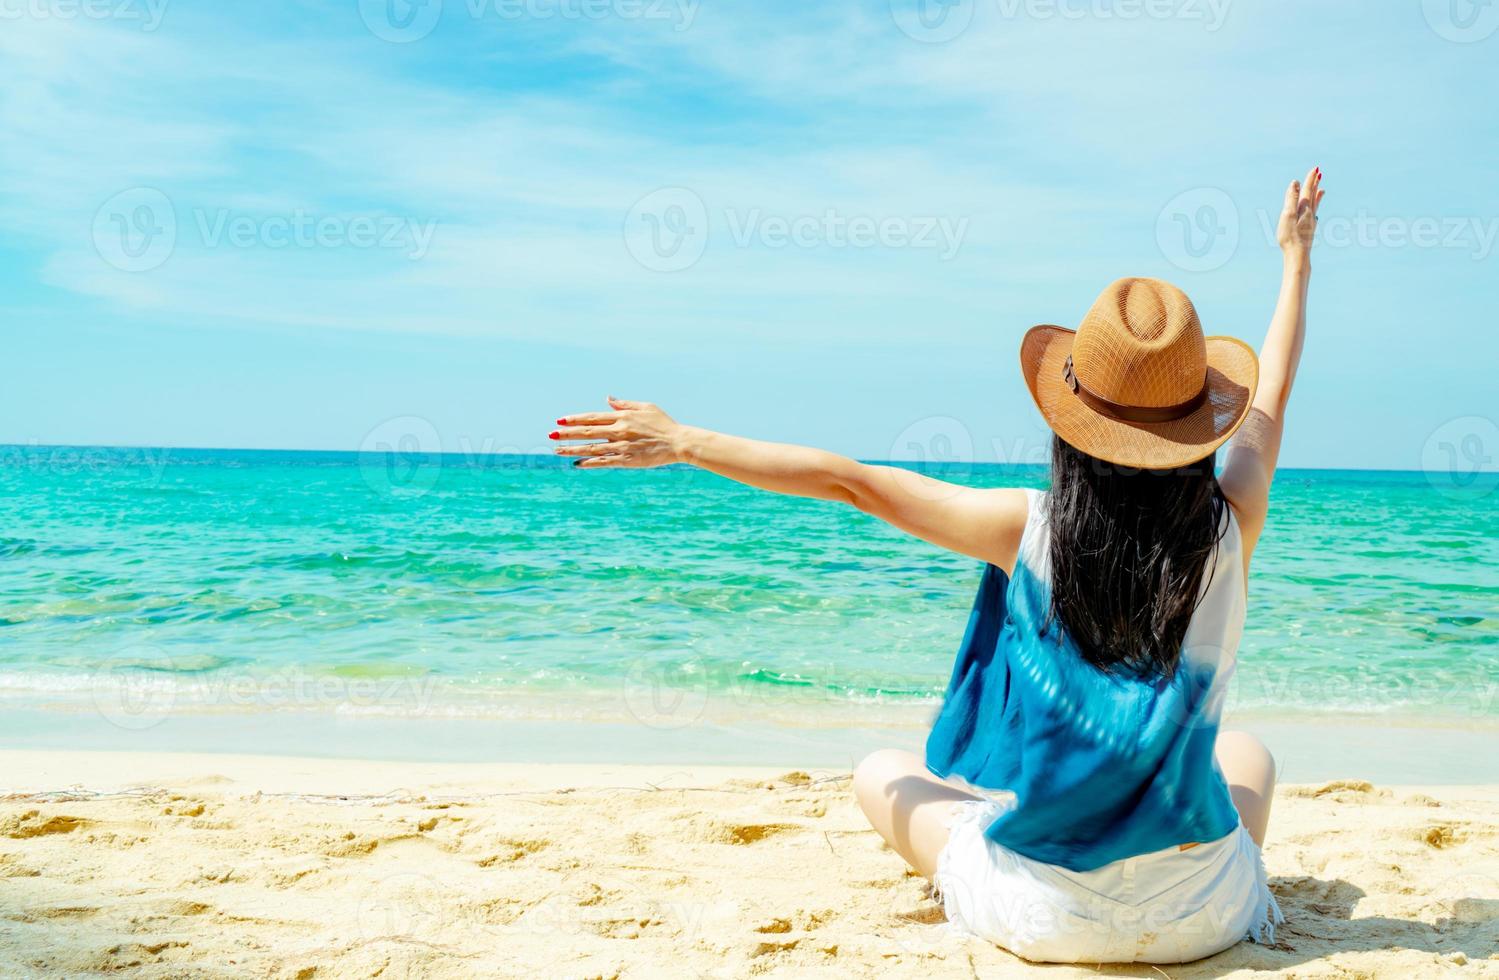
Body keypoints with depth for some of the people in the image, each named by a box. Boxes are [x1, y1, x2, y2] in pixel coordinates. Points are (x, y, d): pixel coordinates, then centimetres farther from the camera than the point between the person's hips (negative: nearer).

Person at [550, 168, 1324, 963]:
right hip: (1200, 916, 2)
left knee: (882, 773, 23)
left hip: (1045, 916, -2)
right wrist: (1296, 255, 26)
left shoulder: (1031, 531, -15)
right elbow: (1271, 394, 9)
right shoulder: (1229, 529, -10)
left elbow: (848, 481, -8)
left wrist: (682, 442, 1)